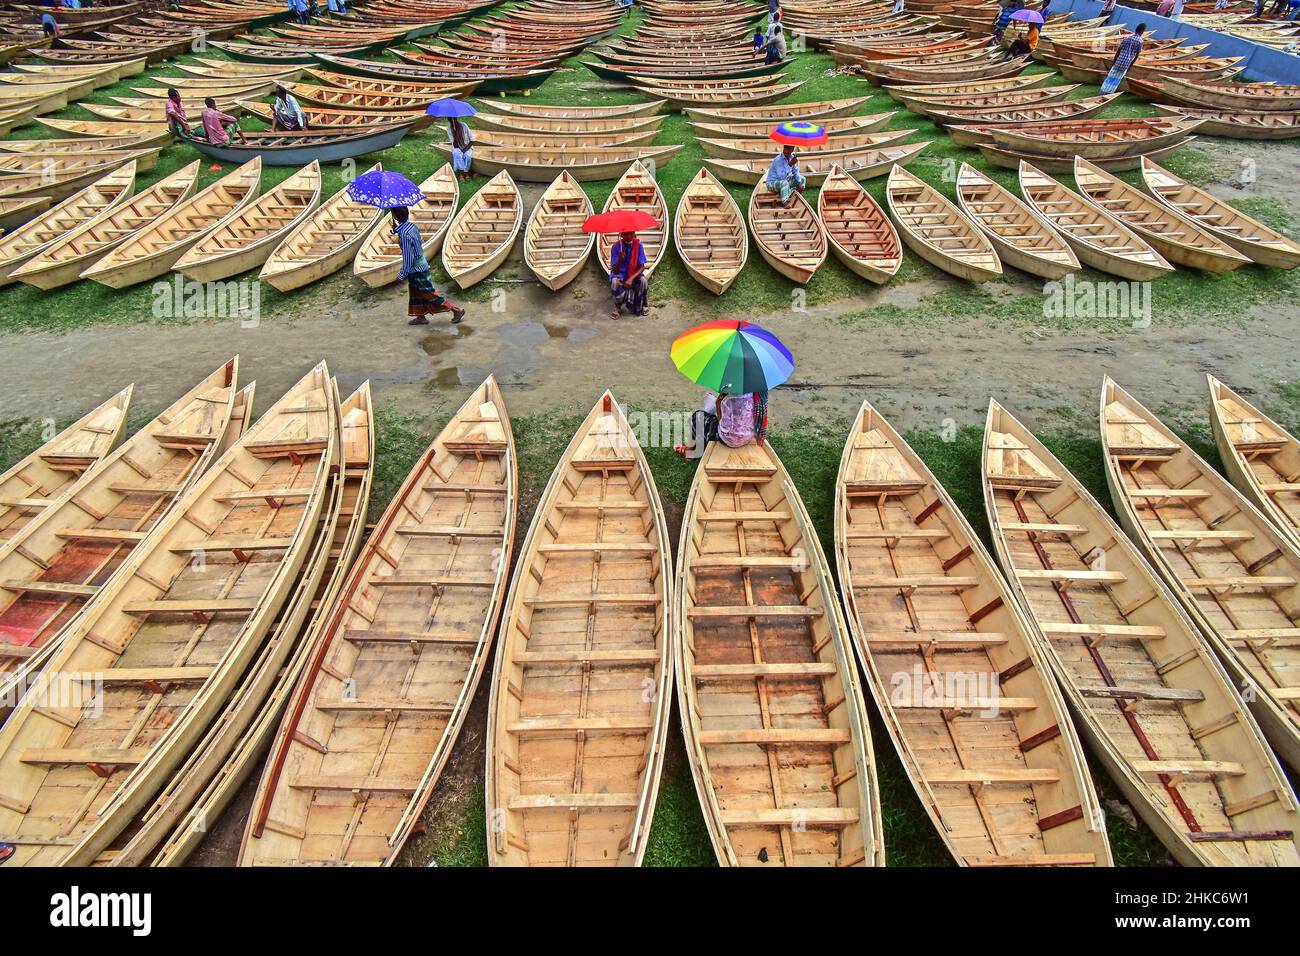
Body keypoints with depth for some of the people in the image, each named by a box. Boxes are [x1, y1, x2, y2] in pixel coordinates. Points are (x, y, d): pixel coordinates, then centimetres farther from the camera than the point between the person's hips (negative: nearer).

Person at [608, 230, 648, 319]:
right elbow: (614, 271, -17)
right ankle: (618, 307, -7)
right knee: (614, 282, -35)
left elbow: (642, 267, -13)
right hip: (620, 275, -1)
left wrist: (631, 278, -29)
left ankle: (644, 305, -2)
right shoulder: (616, 247, -15)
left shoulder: (638, 245, -12)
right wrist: (620, 260, -38)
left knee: (643, 280, -31)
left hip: (634, 274, 1)